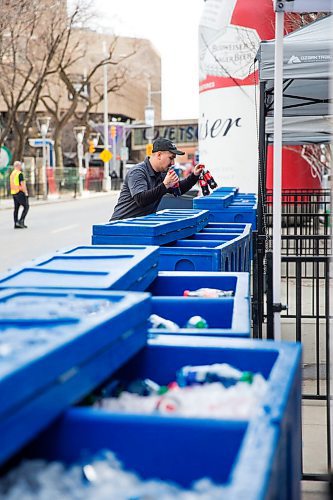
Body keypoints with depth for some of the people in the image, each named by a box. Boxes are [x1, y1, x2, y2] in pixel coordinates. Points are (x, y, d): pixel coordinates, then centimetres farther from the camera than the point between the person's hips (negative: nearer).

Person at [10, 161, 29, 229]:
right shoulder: (20, 173, -12)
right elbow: (22, 184, -18)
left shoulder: (12, 174, 15)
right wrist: (26, 193, -15)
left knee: (16, 208, 8)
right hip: (20, 192, -9)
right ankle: (21, 221, -11)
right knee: (26, 207, -2)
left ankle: (16, 224, 6)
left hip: (14, 193, 9)